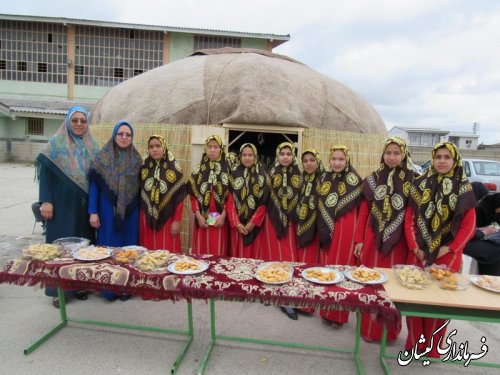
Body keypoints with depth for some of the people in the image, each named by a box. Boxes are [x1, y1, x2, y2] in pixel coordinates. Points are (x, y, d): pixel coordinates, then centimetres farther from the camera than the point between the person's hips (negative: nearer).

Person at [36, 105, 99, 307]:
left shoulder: (92, 146, 8)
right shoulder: (56, 144, -2)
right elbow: (45, 172, -5)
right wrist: (46, 201, -13)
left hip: (85, 205, 3)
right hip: (62, 204, -3)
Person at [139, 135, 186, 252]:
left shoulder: (174, 168, -4)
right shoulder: (144, 167, 5)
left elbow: (179, 196, -6)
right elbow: (137, 192, 10)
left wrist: (177, 220, -9)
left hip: (167, 219, -3)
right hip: (147, 219, 3)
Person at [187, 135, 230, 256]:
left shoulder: (228, 170, 2)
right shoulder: (198, 169, 7)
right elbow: (193, 195, 3)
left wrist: (223, 215, -11)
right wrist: (198, 215, -7)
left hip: (220, 218, -1)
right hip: (202, 218, 2)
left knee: (218, 252, 2)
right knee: (201, 251, 6)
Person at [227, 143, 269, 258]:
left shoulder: (262, 175, 2)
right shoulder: (234, 175, 4)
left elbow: (264, 202, -3)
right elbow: (230, 202, -1)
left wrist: (253, 222, -10)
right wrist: (236, 223, -10)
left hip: (255, 224, -1)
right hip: (237, 225, 1)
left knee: (253, 255, 4)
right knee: (237, 255, 6)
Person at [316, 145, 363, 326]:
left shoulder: (355, 181, -5)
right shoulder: (324, 180, 8)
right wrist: (323, 230, 3)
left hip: (346, 231, -4)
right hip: (327, 232, 4)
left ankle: (338, 314, 14)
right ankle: (326, 310, 25)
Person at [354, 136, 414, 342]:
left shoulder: (412, 181, 0)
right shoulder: (373, 179, 4)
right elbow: (364, 210, 4)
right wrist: (359, 239, 1)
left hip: (397, 241, -1)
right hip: (373, 238, 2)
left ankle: (389, 329, 23)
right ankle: (368, 327, 23)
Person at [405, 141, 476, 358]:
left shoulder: (463, 189, -1)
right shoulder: (421, 185, 2)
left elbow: (468, 226, -3)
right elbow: (409, 219, 1)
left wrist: (448, 249, -12)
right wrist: (414, 247, -8)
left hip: (447, 254, -1)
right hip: (419, 252, 2)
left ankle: (432, 346, 25)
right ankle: (414, 342, 23)